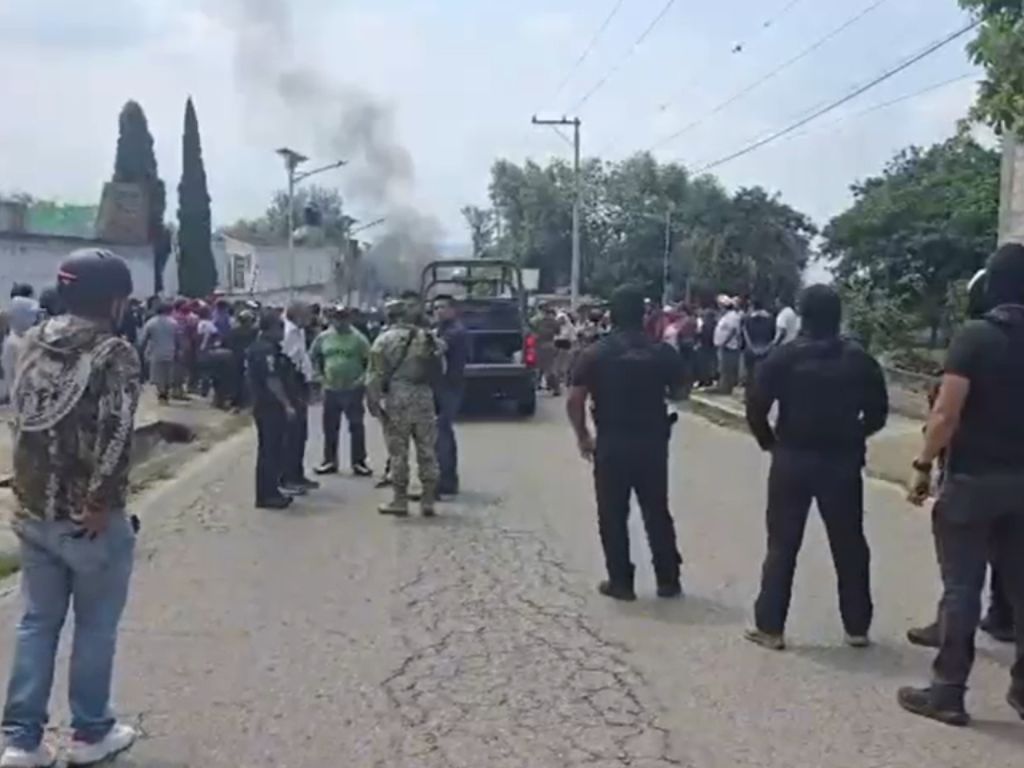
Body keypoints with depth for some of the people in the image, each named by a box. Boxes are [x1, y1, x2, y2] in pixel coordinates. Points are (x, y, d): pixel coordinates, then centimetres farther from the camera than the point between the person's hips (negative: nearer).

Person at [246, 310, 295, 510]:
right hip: (270, 406, -11)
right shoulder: (267, 349, -19)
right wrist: (287, 404, -23)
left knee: (270, 449, 16)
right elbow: (272, 381, -24)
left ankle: (269, 491, 24)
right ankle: (266, 495, 1)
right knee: (270, 450, -4)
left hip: (263, 404, 11)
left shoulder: (258, 347, 14)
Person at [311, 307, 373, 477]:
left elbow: (370, 360, -4)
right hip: (331, 389, 3)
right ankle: (329, 461, 21)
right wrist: (320, 375, 6)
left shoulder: (358, 338, -6)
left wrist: (363, 377, -13)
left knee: (356, 427, 2)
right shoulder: (323, 338, 4)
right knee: (329, 427, 10)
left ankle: (358, 462, 10)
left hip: (353, 389, -3)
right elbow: (314, 357, 15)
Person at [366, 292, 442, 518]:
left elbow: (374, 375, -7)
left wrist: (374, 402, -2)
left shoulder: (385, 339, -4)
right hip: (424, 399, 2)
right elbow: (440, 370, 2)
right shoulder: (430, 338, 4)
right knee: (427, 452, 9)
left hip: (396, 400, -2)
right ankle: (428, 501, 14)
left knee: (398, 453, 5)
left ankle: (399, 501, 10)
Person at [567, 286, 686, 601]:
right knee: (657, 513, 13)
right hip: (652, 442, 2)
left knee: (613, 515, 9)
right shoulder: (662, 351, -2)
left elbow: (574, 400, -9)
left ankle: (621, 582, 13)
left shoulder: (596, 353, -6)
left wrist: (582, 436, 2)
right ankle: (668, 580, 20)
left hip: (611, 443, -2)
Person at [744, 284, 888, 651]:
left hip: (792, 459, -1)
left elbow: (756, 407, -11)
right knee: (850, 545, 12)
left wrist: (769, 441, 4)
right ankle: (857, 627, 19)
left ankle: (770, 626, 7)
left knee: (782, 545, 6)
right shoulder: (859, 359, 1)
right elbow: (877, 412, 2)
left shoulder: (784, 357, -6)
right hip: (842, 462, 2)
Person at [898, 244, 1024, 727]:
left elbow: (945, 415, -18)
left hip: (972, 478, -5)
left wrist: (923, 466, -9)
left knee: (961, 587, 1)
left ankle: (948, 692, 6)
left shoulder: (975, 336, -12)